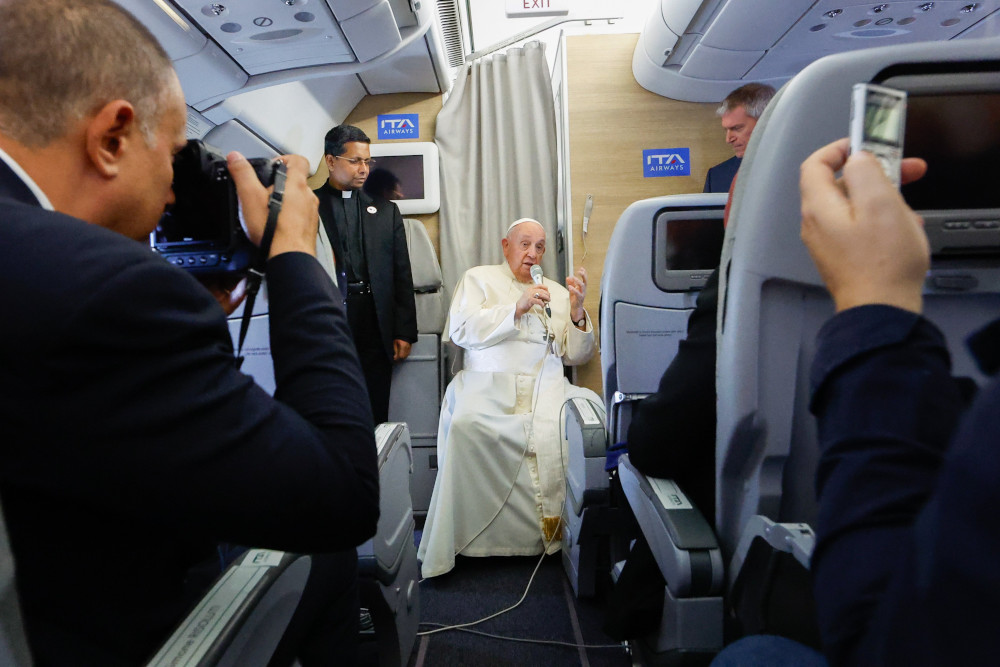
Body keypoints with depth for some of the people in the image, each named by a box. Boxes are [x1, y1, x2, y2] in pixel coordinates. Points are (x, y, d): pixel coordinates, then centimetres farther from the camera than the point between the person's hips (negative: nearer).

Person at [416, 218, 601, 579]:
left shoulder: (557, 291, 25)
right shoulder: (479, 278, 18)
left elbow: (577, 355, 18)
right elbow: (461, 330, -1)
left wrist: (577, 310, 2)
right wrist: (516, 309, -7)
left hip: (547, 386, 3)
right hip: (489, 384, -2)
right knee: (467, 425, -35)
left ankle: (557, 526, -15)